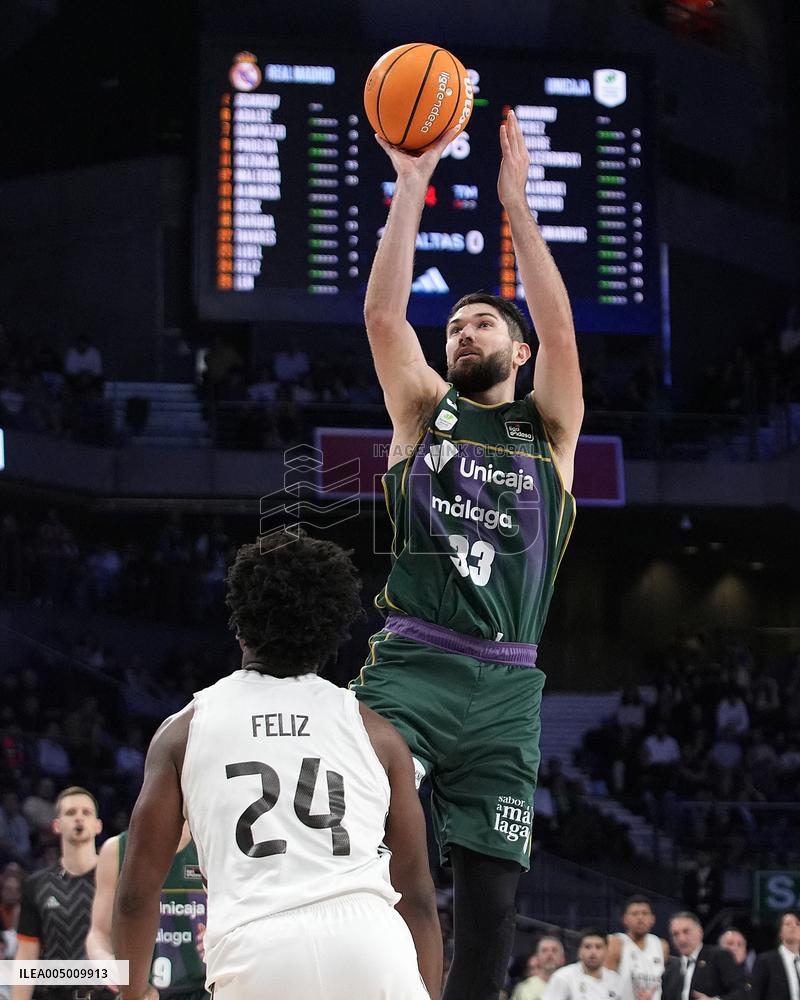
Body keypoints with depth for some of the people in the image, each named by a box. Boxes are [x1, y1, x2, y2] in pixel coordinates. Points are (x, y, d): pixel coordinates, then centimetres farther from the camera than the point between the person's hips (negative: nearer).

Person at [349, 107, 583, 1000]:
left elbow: (558, 329, -1)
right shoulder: (425, 412, 15)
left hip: (505, 688, 1)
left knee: (491, 901, -1)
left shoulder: (548, 429, 15)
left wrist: (515, 202, -5)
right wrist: (411, 187, -4)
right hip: (411, 664, -1)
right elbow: (383, 313, 2)